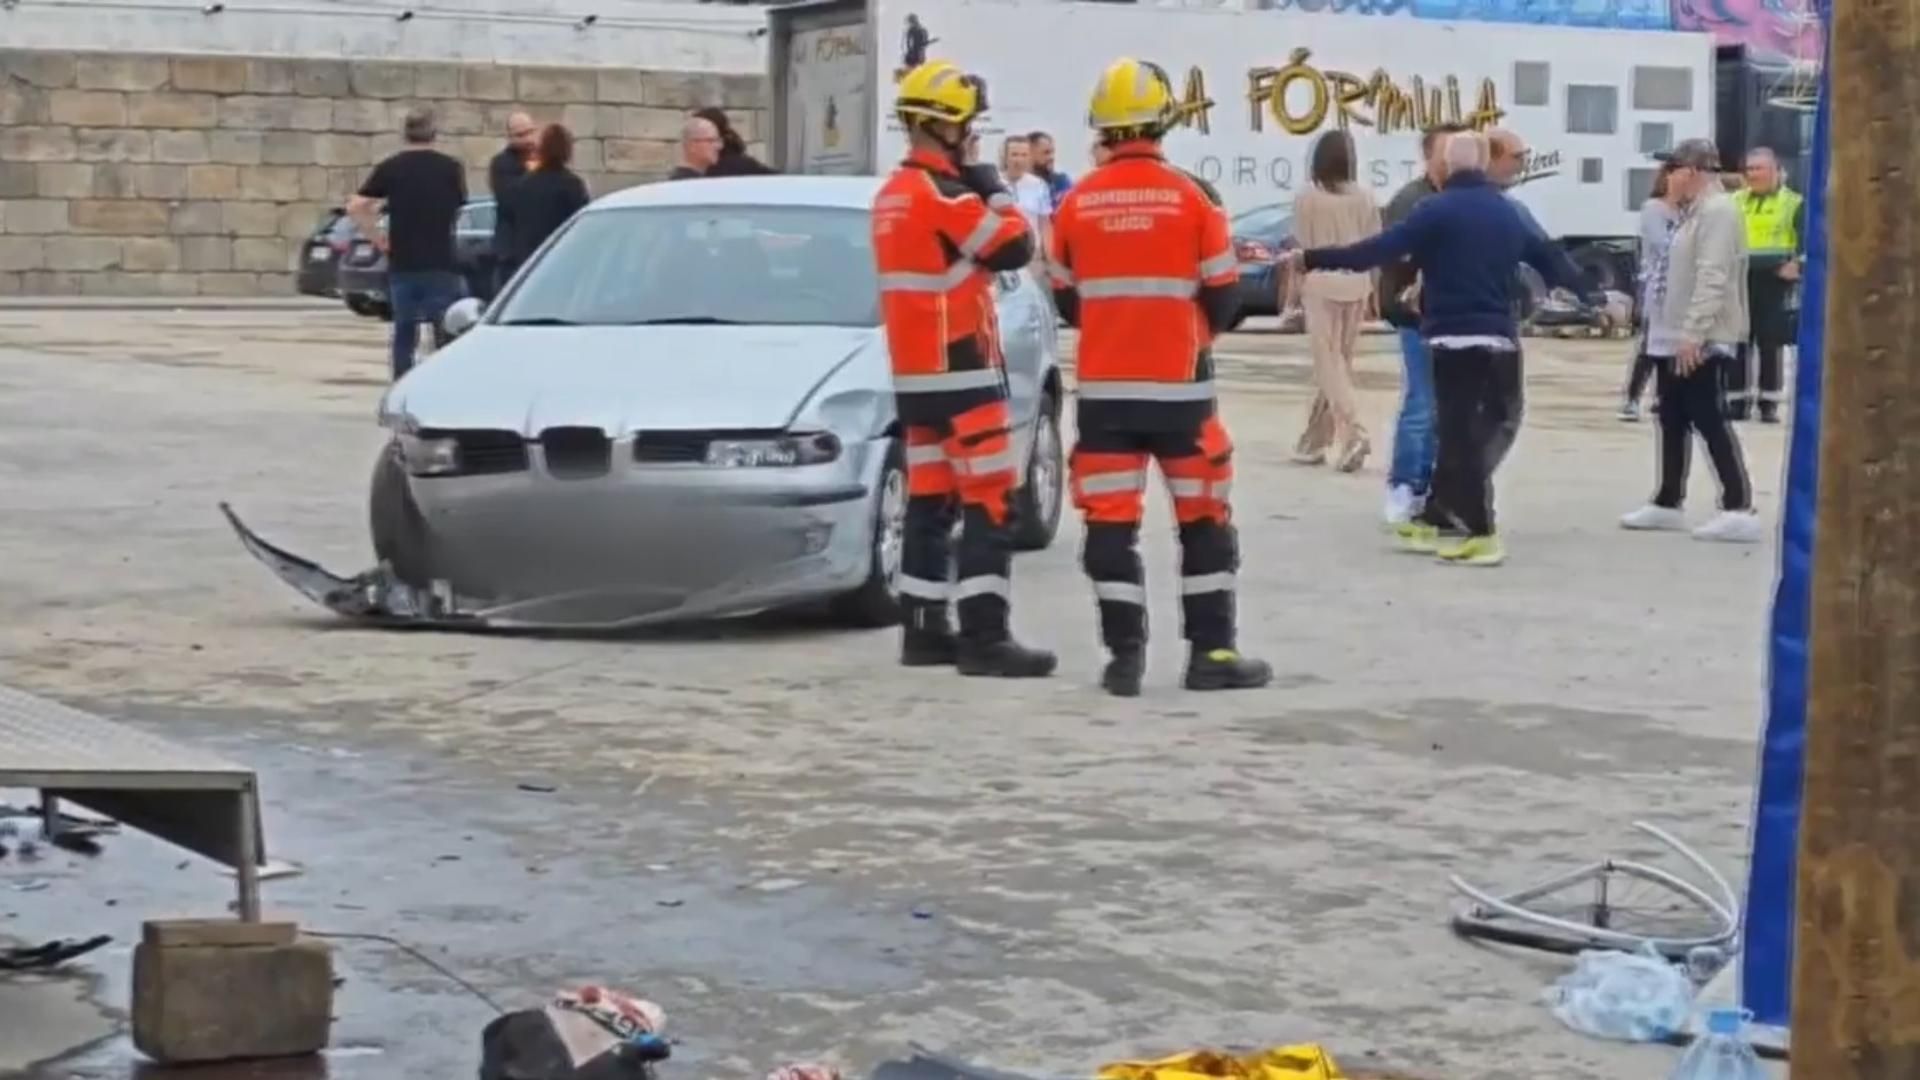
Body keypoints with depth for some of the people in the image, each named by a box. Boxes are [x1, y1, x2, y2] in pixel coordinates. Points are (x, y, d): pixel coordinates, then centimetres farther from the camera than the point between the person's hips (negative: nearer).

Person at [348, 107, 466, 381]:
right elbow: (459, 211, 9)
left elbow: (356, 207, -7)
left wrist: (376, 236, 4)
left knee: (404, 335, 12)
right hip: (442, 265, -1)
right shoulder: (452, 168, -1)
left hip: (402, 264, 2)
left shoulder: (390, 168, -1)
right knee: (447, 335, 2)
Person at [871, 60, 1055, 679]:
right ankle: (984, 638, -11)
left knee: (930, 502, 12)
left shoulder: (892, 196, 15)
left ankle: (924, 630, 15)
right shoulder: (944, 192, -16)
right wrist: (991, 186, -3)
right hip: (960, 372, -10)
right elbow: (1015, 248, -13)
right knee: (990, 503, -8)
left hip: (914, 373, 10)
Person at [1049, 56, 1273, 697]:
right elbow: (1223, 297, 0)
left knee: (1111, 519, 4)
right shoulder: (1190, 197, -7)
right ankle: (1212, 652, 10)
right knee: (1203, 517, 10)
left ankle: (1125, 655, 0)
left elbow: (1066, 301, 9)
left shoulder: (1076, 204, -1)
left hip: (1103, 387, 1)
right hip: (1178, 386, -1)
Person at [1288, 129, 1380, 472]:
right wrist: (1375, 292, 14)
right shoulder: (1365, 198, 2)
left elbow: (1302, 249, -5)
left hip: (1321, 284, -4)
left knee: (1329, 364, -3)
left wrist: (1292, 295, 3)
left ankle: (1352, 431, -21)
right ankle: (1315, 439, 19)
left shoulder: (1307, 199, -7)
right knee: (1337, 362, 12)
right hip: (1356, 286, 4)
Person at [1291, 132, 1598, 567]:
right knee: (1466, 432, 13)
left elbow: (1379, 250, -15)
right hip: (1500, 339, 6)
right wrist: (1588, 295, 35)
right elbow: (1548, 256, 21)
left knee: (1462, 434, -3)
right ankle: (1434, 518, 21)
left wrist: (1312, 258, -12)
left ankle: (1482, 534, -6)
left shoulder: (1438, 210, -8)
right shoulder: (1507, 212, 12)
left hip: (1455, 339, -6)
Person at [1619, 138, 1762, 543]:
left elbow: (1712, 279, -24)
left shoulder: (1717, 211, -15)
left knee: (1710, 421, -11)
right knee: (1673, 421, 15)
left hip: (1698, 342, -10)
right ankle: (1668, 503, 24)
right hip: (1673, 338, 10)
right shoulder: (1694, 213, 18)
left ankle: (1739, 509, -11)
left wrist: (1692, 333, -28)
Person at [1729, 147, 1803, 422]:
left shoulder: (1794, 203, 1)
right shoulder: (1736, 201, 13)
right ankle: (1739, 400, 10)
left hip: (1774, 284, -4)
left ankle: (1770, 403, 6)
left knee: (1771, 346, 1)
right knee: (1737, 343, 4)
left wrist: (1798, 266, -16)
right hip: (1739, 282, 4)